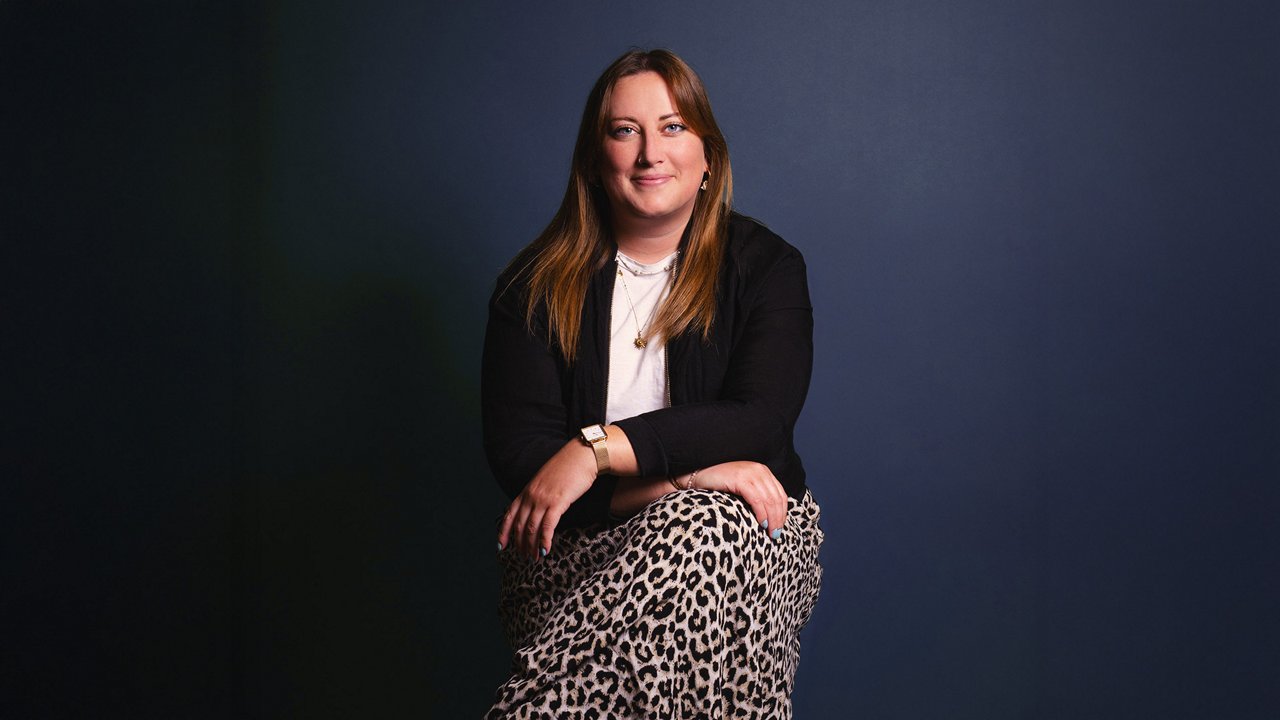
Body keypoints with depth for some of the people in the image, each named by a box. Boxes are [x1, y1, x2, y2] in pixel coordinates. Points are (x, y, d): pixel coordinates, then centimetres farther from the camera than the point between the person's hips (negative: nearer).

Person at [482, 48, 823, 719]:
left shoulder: (766, 267, 5)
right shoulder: (535, 288, 6)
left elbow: (761, 422, -10)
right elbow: (516, 451, -6)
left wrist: (598, 449, -22)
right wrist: (686, 474, -18)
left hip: (745, 536, 1)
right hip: (577, 547, -1)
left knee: (709, 535, -37)